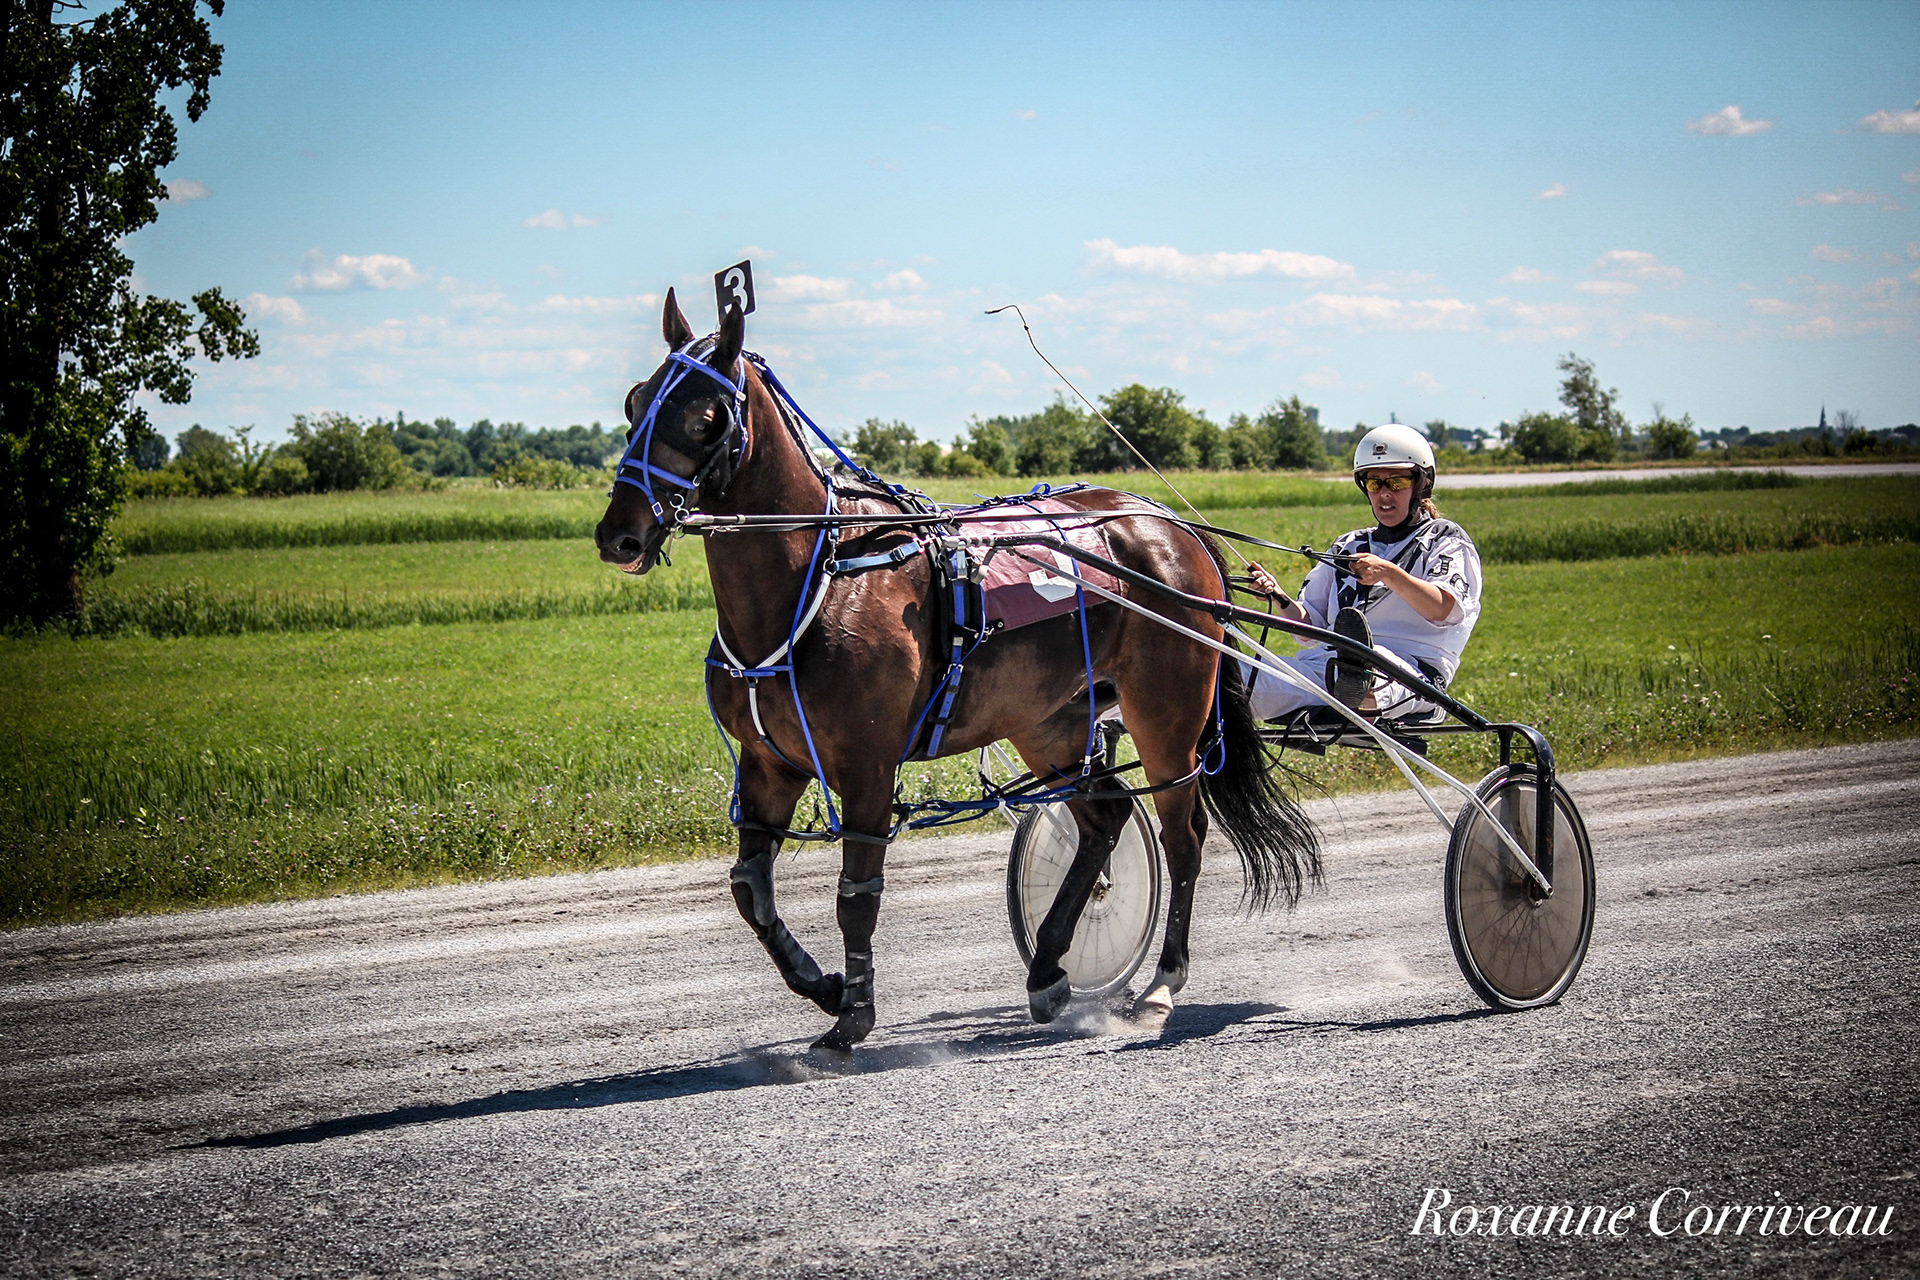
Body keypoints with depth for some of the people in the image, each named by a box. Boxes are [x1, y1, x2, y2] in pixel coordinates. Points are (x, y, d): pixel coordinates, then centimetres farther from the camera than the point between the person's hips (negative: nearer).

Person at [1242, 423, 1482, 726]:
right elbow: (1310, 625, 24)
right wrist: (1279, 600, 2)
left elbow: (1444, 609, -8)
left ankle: (1359, 690, -77)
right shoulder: (1349, 547, 31)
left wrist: (1389, 574, -25)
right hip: (1327, 662, 5)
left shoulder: (1446, 539, 14)